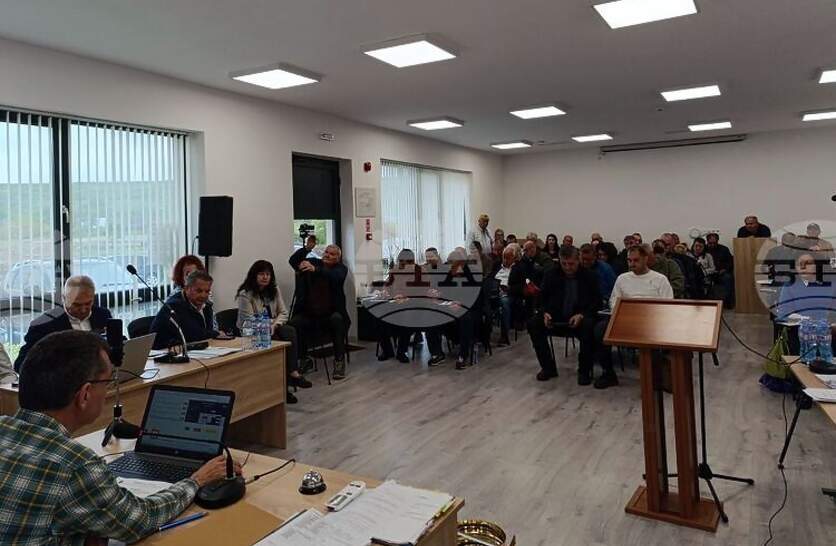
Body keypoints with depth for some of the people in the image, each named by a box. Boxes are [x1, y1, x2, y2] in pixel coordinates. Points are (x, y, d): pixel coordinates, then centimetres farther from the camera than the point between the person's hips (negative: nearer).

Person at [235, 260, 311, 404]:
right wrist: (268, 325, -25)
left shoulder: (274, 290, 9)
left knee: (290, 330, -28)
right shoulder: (245, 294, -9)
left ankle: (292, 373, -32)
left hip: (272, 328, 5)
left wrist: (275, 324, -14)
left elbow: (284, 313, 6)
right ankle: (292, 374, -24)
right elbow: (249, 320, -14)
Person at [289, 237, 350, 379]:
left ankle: (339, 361, -23)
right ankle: (301, 360, -10)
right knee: (294, 323, -25)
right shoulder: (313, 262, 11)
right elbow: (292, 261, -4)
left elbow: (336, 277, -22)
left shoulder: (341, 268, 3)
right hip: (309, 314, 2)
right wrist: (307, 248, -19)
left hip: (330, 315, -2)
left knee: (337, 319, -33)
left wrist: (315, 269, -37)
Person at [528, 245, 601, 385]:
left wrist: (581, 315, -19)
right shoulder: (551, 275, 5)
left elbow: (596, 302, -1)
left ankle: (584, 371, -16)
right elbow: (543, 299, 11)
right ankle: (548, 367, -7)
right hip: (555, 319, 3)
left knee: (589, 326, -36)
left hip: (580, 319, -2)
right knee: (533, 324, -22)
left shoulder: (589, 277, -1)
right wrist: (545, 313, -11)